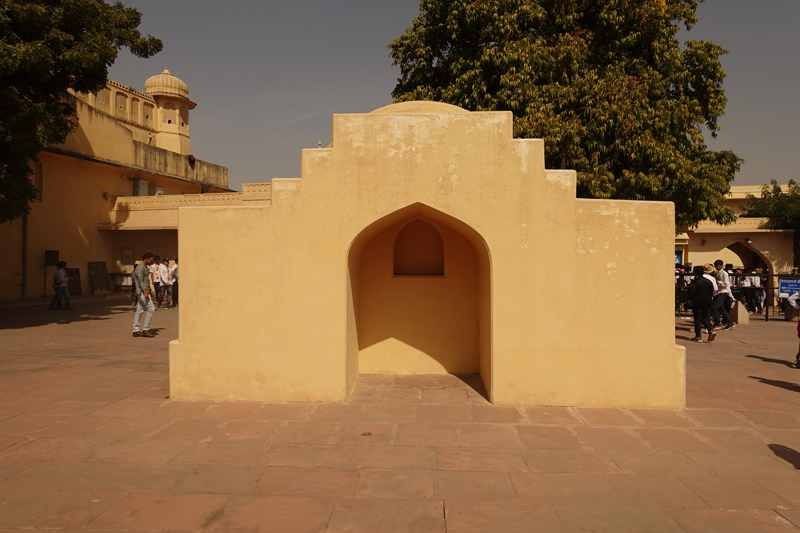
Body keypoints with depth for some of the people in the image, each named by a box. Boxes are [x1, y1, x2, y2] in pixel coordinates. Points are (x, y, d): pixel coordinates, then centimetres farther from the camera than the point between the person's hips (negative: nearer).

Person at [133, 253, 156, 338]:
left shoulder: (145, 267, 19)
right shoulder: (140, 267, -12)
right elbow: (140, 280, -19)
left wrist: (150, 290, 25)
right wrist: (145, 291, -26)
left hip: (145, 292, 10)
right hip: (142, 292, -10)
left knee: (139, 311, 9)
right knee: (151, 309, -11)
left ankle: (136, 331, 11)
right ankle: (146, 330, -7)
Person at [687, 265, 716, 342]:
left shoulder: (694, 283, -12)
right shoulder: (709, 282, 6)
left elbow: (692, 294, -14)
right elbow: (712, 293, 10)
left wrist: (689, 302, -4)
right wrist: (710, 301, 20)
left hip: (697, 304, -5)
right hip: (707, 304, 5)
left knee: (697, 319, 2)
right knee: (705, 318, 17)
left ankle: (698, 337, 5)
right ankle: (711, 330, -5)